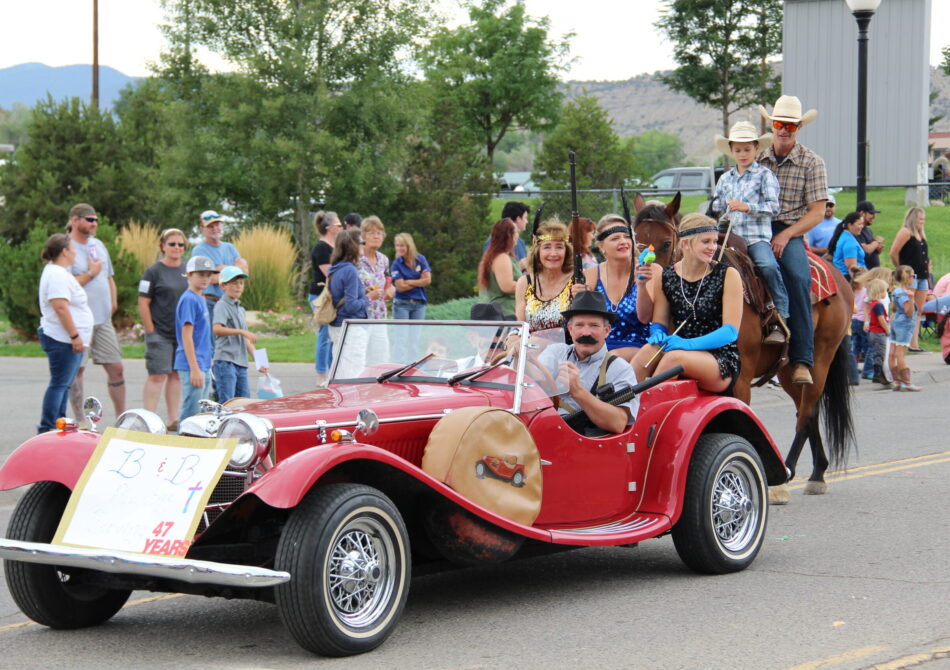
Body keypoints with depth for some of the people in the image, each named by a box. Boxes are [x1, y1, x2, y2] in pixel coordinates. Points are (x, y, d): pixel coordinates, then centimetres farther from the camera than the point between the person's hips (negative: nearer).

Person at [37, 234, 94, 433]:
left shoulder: (60, 272, 20)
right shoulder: (57, 275, -16)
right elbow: (60, 307, -24)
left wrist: (80, 335, 27)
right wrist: (74, 335, -24)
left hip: (66, 340, 11)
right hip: (62, 340, -11)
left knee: (63, 384, 13)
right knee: (59, 384, -9)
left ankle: (58, 426, 18)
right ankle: (47, 429, -9)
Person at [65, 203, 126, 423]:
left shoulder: (98, 245, 15)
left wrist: (113, 300, 12)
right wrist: (91, 274, -11)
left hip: (103, 319, 7)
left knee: (116, 368, 6)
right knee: (77, 369, 0)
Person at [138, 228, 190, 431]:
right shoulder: (153, 271, -5)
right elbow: (143, 304, -7)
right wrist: (151, 332, -11)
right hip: (161, 334, -5)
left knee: (177, 376, 9)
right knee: (157, 376, -7)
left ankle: (174, 421, 15)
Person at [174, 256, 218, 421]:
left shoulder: (200, 300, 14)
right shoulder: (188, 300, -13)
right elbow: (186, 337, -17)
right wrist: (195, 369, -20)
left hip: (204, 366, 9)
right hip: (192, 366, -9)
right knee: (191, 414, -7)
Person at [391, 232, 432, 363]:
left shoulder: (420, 259, 2)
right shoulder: (397, 264, -5)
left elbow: (428, 279, -6)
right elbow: (400, 287, -12)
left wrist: (409, 282, -9)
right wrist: (419, 282, -6)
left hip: (419, 304, 3)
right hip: (402, 304, -3)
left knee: (415, 337, 7)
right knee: (401, 337, -5)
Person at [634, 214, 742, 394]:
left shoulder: (728, 275, -2)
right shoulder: (664, 278, 7)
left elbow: (731, 331, -9)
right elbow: (659, 323, 12)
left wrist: (689, 344, -24)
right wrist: (658, 334, -15)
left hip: (721, 360, -3)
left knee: (675, 357, -34)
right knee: (653, 349, -31)